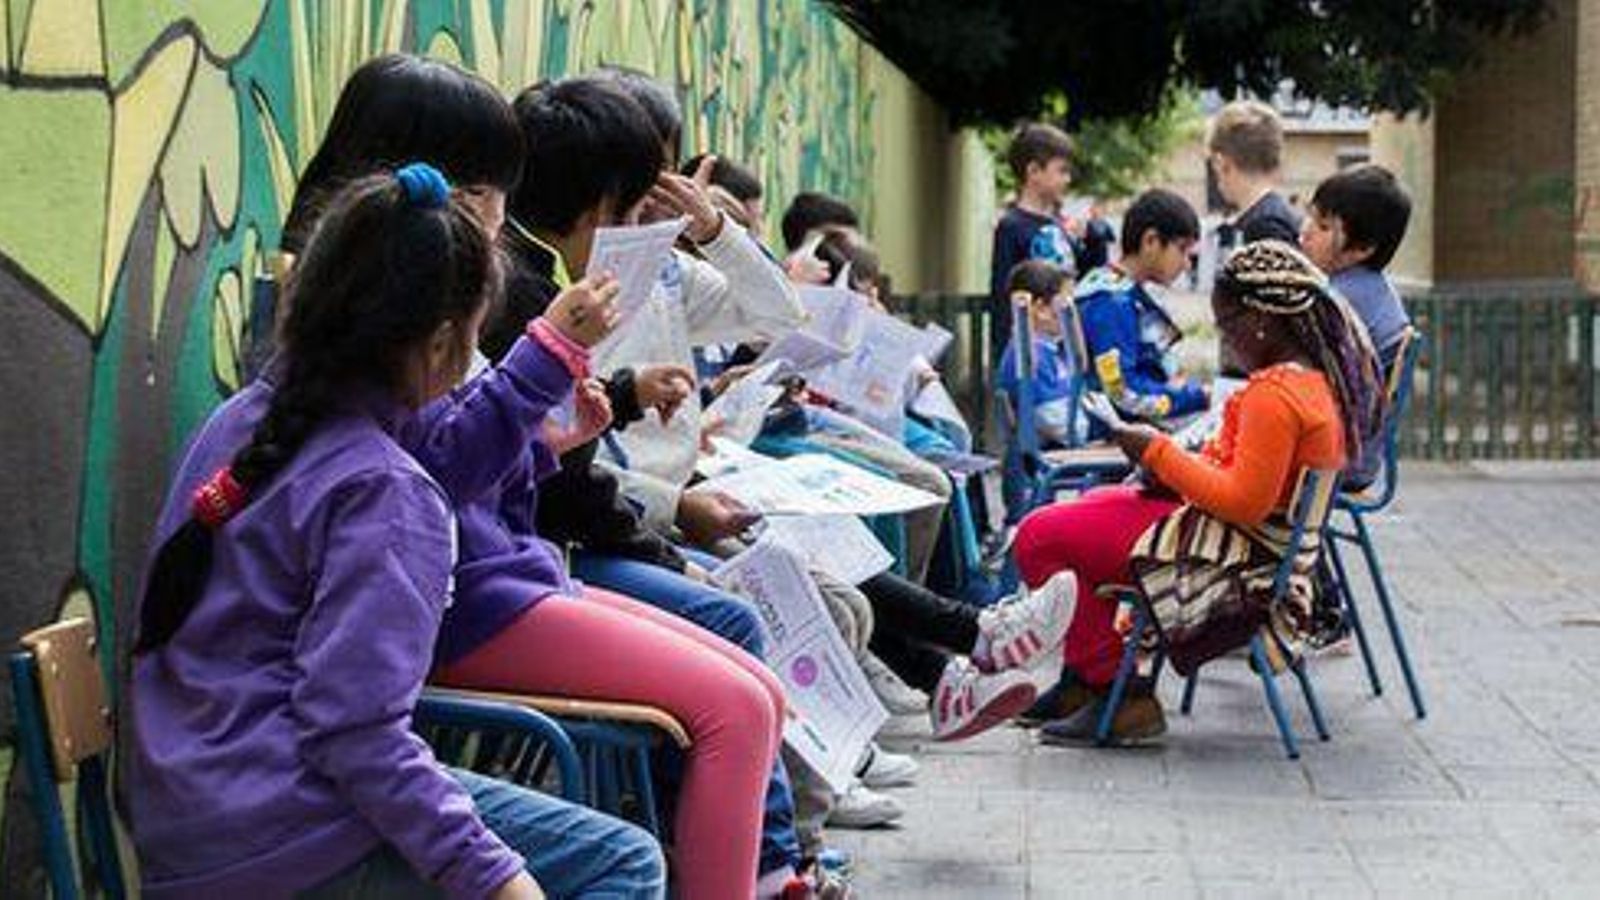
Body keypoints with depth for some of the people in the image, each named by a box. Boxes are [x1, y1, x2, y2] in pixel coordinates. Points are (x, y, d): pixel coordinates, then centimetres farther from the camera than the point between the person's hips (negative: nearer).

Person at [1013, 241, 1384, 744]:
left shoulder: (1273, 394, -23)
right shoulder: (1322, 379, 8)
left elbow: (1244, 501, -26)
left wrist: (1160, 453, -16)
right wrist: (1172, 471, 6)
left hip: (1233, 554, -11)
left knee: (1040, 538, -8)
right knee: (1086, 509, 27)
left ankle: (1120, 696, -6)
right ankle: (1084, 681, 21)